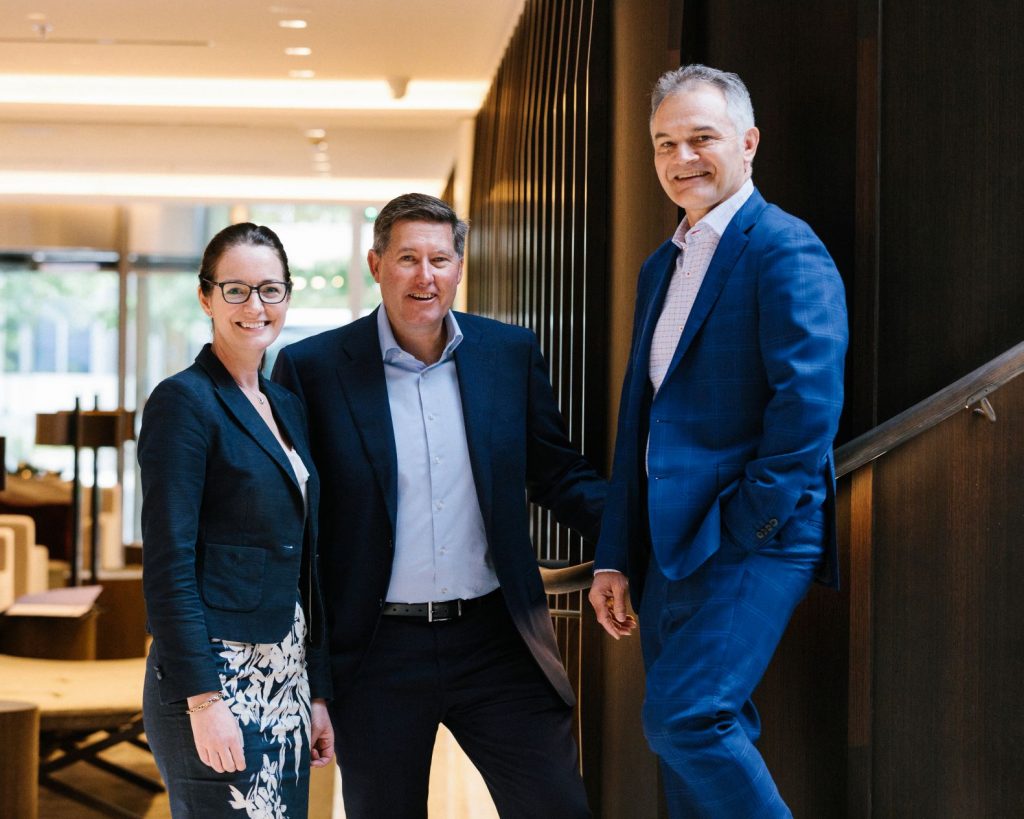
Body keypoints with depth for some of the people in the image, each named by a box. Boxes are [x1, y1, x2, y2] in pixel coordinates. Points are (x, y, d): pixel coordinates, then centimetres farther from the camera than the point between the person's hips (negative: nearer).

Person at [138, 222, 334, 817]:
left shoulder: (287, 407, 14)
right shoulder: (184, 401, -9)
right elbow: (168, 566, -14)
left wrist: (318, 694, 14)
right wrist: (202, 700, -19)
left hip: (285, 685, 8)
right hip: (217, 680, -8)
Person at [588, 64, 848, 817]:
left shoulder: (784, 249, -8)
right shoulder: (662, 267, 18)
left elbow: (809, 401, -18)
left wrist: (750, 524, -16)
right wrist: (615, 556, 14)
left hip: (749, 538, -8)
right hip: (670, 543, 8)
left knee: (685, 718, -18)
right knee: (704, 737, 10)